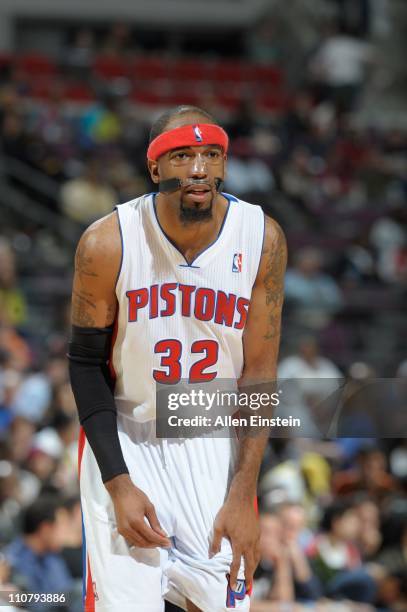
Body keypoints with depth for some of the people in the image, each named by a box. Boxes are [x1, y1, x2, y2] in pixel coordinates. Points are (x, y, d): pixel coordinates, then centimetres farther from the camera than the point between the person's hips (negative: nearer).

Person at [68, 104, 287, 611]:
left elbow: (258, 374, -6)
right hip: (124, 436, -2)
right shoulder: (107, 243, -15)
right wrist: (118, 483, -12)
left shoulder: (261, 240, -11)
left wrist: (243, 495, -10)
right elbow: (86, 364, -6)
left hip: (214, 443, 2)